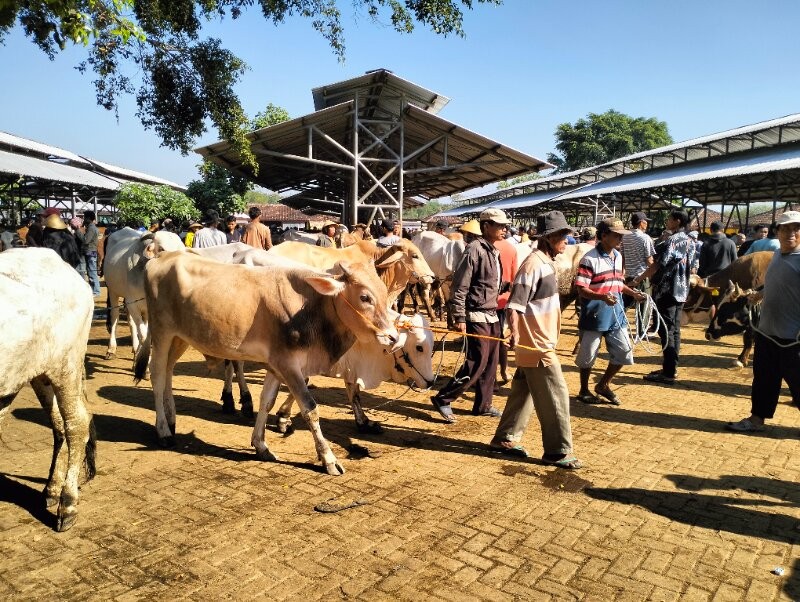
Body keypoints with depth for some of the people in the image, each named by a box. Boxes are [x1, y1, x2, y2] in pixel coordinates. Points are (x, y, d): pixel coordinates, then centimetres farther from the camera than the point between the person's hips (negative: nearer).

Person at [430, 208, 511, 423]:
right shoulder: (474, 249, -14)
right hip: (477, 316, -9)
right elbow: (459, 286, -17)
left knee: (490, 363, 12)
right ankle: (443, 399, 4)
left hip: (492, 315, 9)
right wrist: (459, 317, -19)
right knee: (476, 363, -7)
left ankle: (483, 405, 24)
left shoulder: (494, 251, 12)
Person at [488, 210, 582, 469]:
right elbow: (515, 303, -23)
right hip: (535, 343, -10)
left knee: (523, 392, 15)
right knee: (555, 395, -3)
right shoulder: (533, 263, -17)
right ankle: (558, 451, 8)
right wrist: (515, 332, -36)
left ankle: (505, 439, 26)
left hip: (542, 341, 10)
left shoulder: (547, 262, 12)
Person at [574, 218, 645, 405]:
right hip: (594, 317, -7)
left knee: (624, 351, 10)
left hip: (616, 315, 7)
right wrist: (602, 297, -34)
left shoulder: (618, 256, 9)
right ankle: (584, 391, 26)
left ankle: (603, 385, 29)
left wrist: (633, 293, 6)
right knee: (588, 356, 6)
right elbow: (581, 290, -19)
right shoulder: (589, 259, -16)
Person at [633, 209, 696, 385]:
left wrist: (639, 279, -17)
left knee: (666, 331, -6)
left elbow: (659, 264, -21)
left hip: (667, 290, -9)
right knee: (674, 330, 13)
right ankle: (671, 368, 19)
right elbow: (690, 265, 18)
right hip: (681, 291, 9)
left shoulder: (672, 240, -15)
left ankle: (668, 373, -4)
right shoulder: (690, 241, 13)